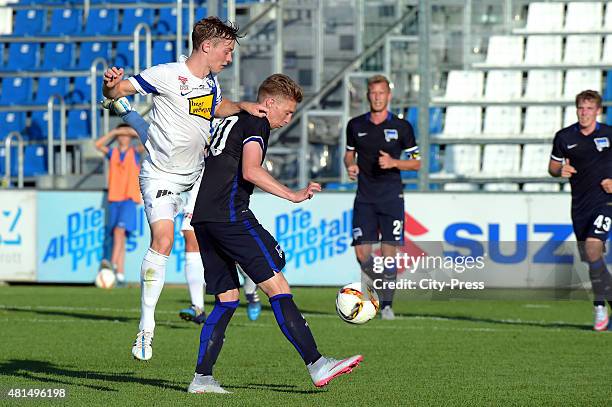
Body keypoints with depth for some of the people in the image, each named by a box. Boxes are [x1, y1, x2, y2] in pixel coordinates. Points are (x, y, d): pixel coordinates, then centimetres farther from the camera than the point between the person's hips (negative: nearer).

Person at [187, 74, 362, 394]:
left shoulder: (231, 121, 26)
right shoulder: (257, 122, -3)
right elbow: (250, 171, -17)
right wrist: (292, 195, -16)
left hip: (204, 218, 10)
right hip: (230, 215, -9)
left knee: (227, 299, 11)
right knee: (277, 286, -10)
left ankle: (201, 378, 4)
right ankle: (316, 365, -14)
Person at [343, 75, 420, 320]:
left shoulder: (401, 127, -1)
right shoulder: (355, 125, 5)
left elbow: (416, 163, 4)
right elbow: (349, 153, 20)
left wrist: (393, 162, -14)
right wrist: (350, 166, -3)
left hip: (391, 197, -2)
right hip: (365, 197, 2)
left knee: (388, 252, -7)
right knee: (362, 254, -7)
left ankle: (387, 304, 4)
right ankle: (381, 284, 21)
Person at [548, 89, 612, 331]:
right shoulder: (564, 137, 2)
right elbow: (553, 166, 13)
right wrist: (560, 171, -10)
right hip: (580, 203, 4)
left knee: (593, 246, -22)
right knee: (588, 256, 6)